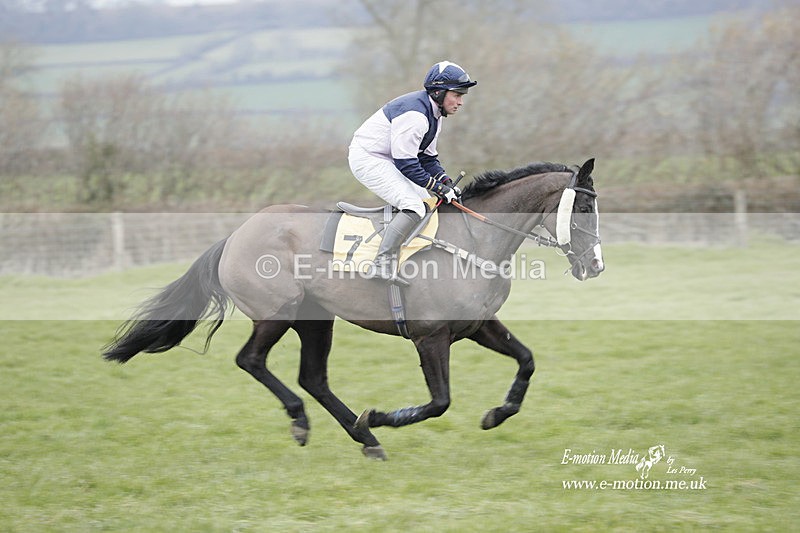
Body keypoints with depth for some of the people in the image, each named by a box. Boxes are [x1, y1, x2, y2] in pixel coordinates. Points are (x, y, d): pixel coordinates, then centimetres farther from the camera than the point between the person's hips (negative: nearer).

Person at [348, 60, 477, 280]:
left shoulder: (433, 115, 8)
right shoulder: (415, 114, -25)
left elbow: (427, 157, 14)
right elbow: (406, 163, -24)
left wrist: (446, 182, -1)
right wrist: (438, 187, -20)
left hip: (386, 160, 11)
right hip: (368, 158, -11)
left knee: (427, 200, 14)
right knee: (414, 208, -21)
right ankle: (382, 263, -24)